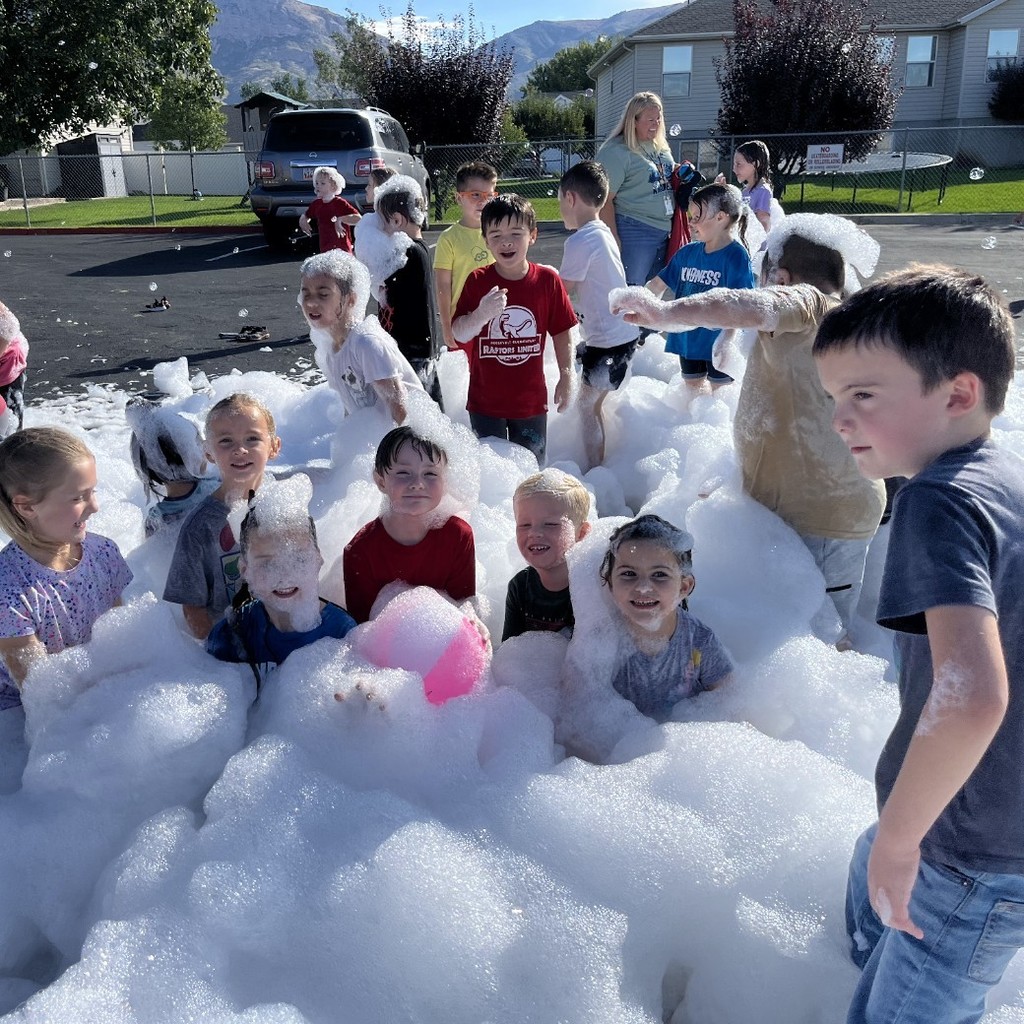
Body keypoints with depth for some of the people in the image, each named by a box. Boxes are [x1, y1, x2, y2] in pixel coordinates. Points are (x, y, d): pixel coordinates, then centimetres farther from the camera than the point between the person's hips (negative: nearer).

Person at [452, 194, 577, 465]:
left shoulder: (548, 280, -6)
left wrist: (566, 378, 0)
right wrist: (482, 315, -33)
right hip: (485, 402, 0)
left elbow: (561, 333, 1)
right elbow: (459, 334, -15)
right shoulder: (477, 282, -8)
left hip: (531, 401, 1)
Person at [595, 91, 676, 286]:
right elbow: (605, 199, -16)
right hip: (634, 232, -8)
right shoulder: (616, 151, -11)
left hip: (664, 230, 8)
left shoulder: (662, 147, 14)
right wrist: (614, 239, -20)